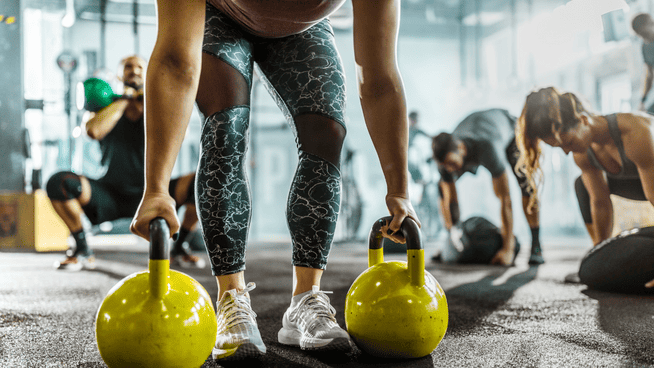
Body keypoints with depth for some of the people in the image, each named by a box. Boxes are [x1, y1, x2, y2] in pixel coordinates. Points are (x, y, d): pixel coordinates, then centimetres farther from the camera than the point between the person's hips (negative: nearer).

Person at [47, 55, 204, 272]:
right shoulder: (106, 107, 3)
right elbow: (93, 131, -22)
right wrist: (124, 99, -12)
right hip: (109, 197, 0)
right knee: (58, 183, -28)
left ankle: (179, 248, -2)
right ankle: (82, 251, -5)